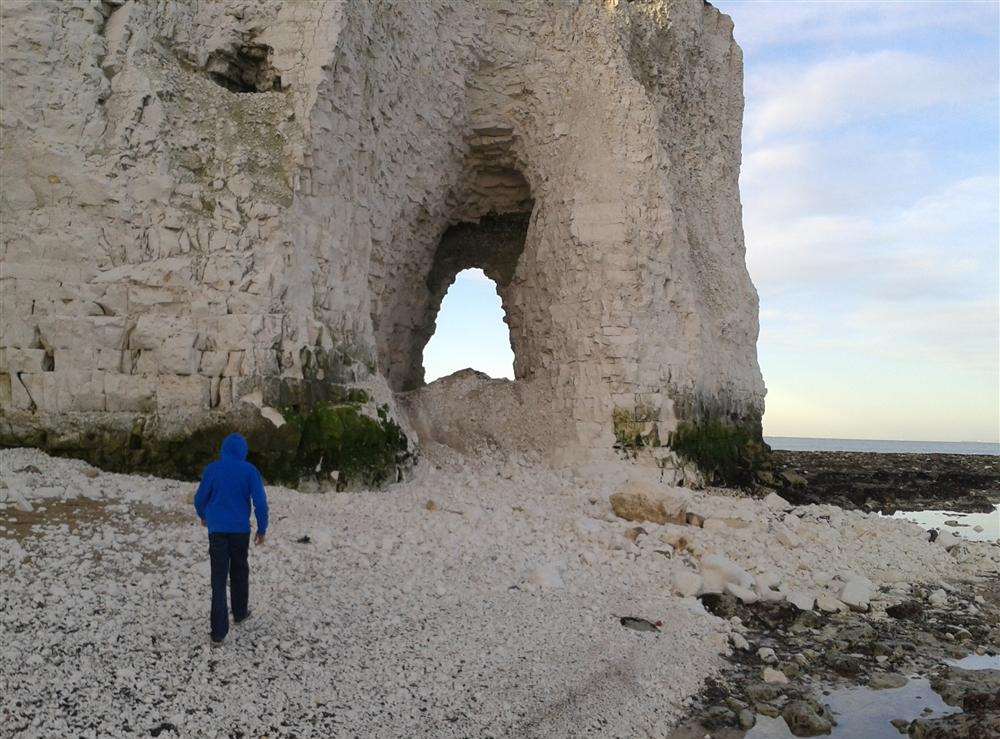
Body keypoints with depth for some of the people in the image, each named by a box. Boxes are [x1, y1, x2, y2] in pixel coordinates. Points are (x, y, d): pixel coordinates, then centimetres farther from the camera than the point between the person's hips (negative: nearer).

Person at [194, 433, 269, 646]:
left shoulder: (212, 469, -1)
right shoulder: (249, 471, -5)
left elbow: (200, 498, 6)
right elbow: (260, 502, -8)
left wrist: (203, 516, 27)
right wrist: (262, 529, 3)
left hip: (216, 530, 0)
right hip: (240, 530, 0)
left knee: (218, 578, 1)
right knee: (239, 572, 21)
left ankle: (218, 633, -2)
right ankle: (240, 612, 38)